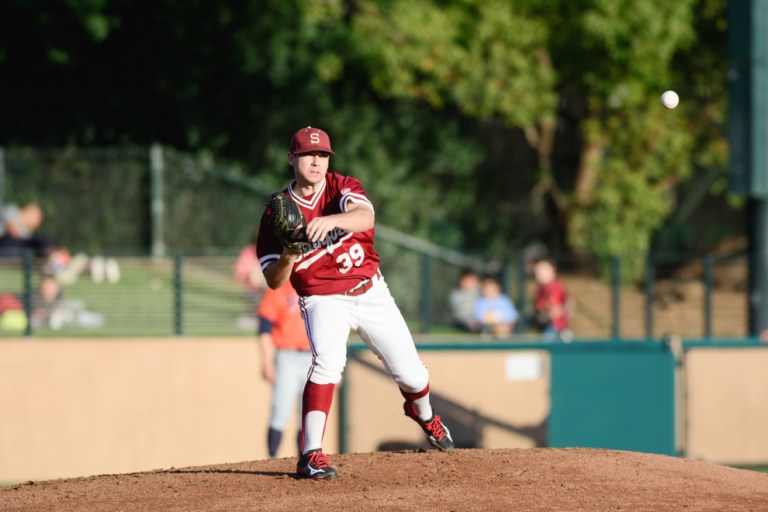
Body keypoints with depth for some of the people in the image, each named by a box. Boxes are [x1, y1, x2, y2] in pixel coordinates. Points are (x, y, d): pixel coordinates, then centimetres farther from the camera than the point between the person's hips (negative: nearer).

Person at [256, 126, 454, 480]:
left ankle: (422, 412, 46)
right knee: (328, 361, -30)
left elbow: (365, 216, -33)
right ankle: (310, 455, -32)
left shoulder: (342, 187, -8)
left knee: (410, 372, 9)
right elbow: (273, 281, -7)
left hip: (371, 292, 2)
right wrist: (287, 257, -30)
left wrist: (332, 220, -54)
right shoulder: (277, 213, -7)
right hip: (323, 301, -2)